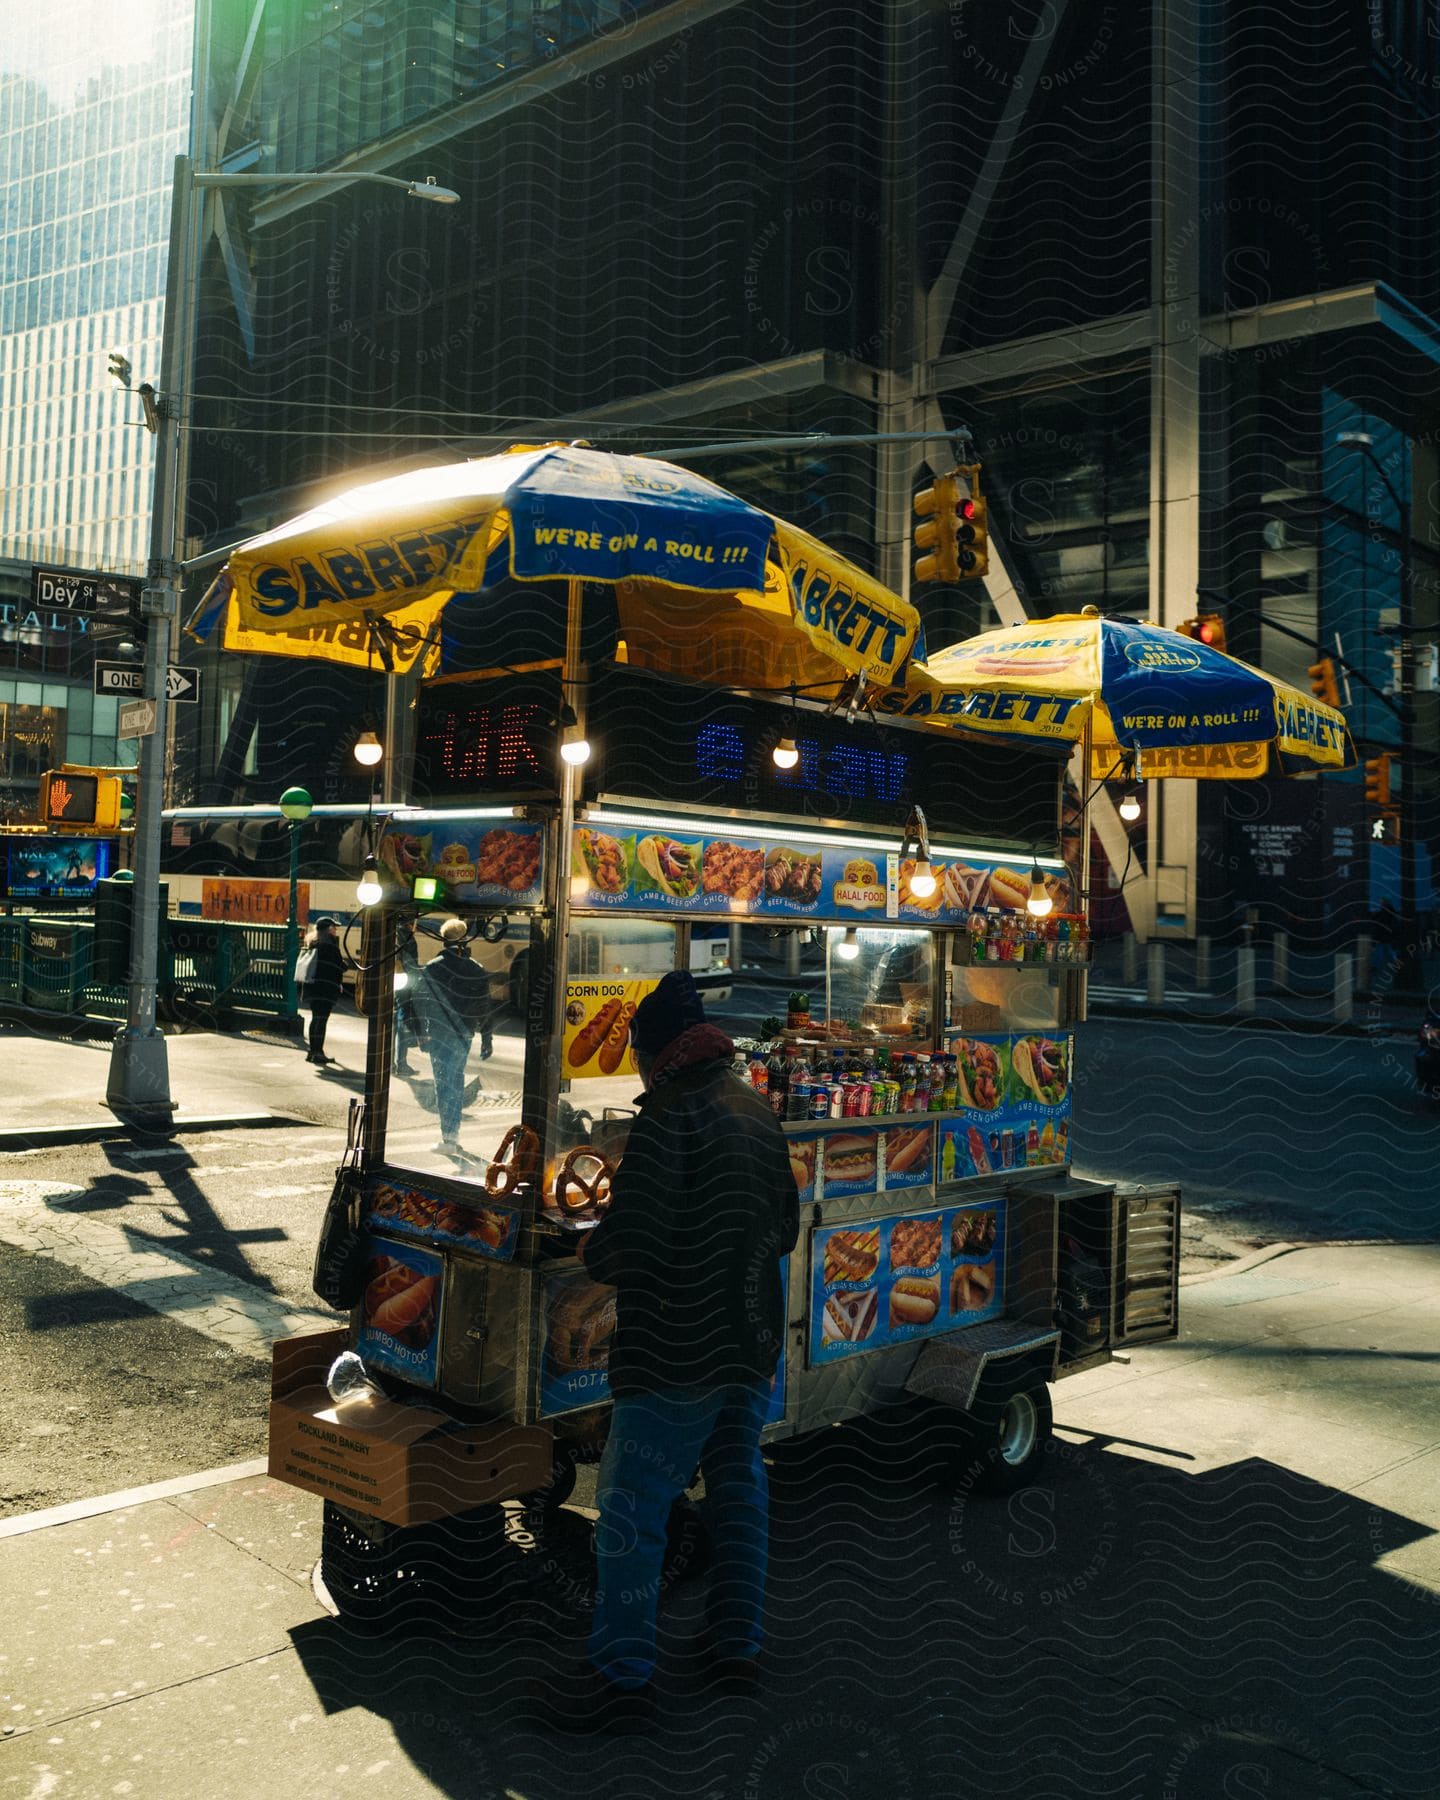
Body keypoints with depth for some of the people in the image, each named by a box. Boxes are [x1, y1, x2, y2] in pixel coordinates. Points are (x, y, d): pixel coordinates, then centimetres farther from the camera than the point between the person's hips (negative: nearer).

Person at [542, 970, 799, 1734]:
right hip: (753, 1339, 8)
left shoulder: (668, 1121, -17)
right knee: (738, 1482, 19)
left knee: (632, 1502, -1)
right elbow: (785, 1227, 17)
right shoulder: (758, 1115, 9)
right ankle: (737, 1641, 27)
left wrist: (595, 1256, -3)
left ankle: (623, 1674, 2)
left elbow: (629, 1239, -23)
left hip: (677, 1350, -8)